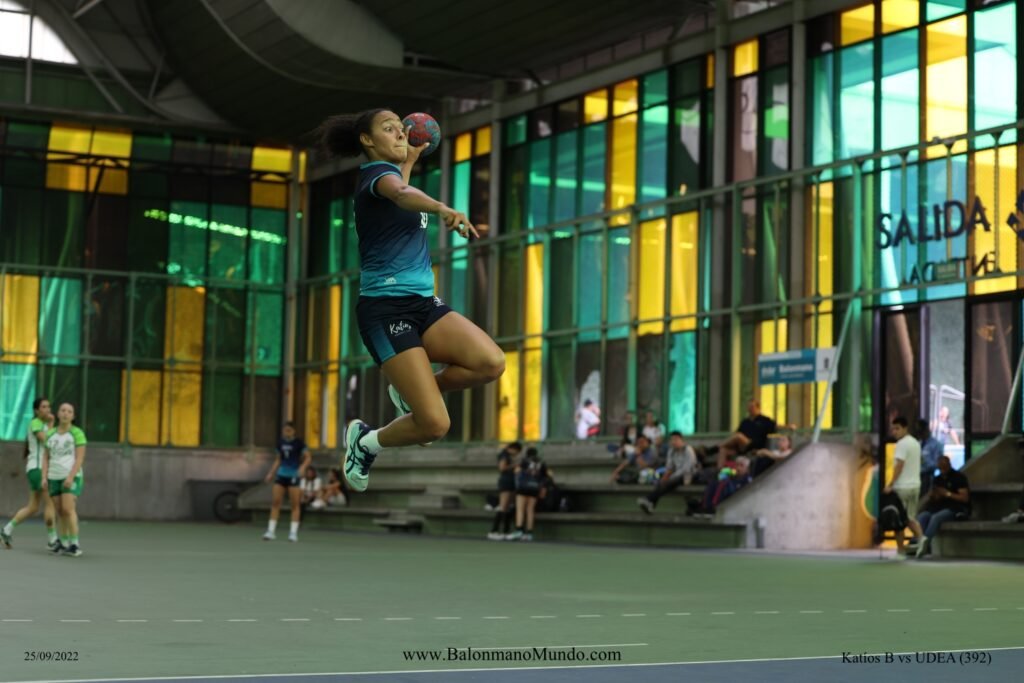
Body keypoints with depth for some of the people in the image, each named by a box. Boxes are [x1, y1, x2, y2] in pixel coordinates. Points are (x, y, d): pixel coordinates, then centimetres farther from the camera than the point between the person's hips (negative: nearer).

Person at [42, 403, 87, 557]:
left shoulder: (77, 433, -7)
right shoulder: (50, 434, 9)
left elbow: (80, 458, -12)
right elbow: (46, 458, 9)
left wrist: (71, 477, -22)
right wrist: (44, 478, -3)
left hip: (71, 477, -5)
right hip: (55, 478, 5)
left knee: (68, 509, -18)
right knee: (60, 511, 5)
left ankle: (75, 545, -15)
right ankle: (64, 544, 13)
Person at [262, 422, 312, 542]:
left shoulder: (299, 443, -7)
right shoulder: (280, 442, 7)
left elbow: (308, 457, -10)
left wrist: (303, 467, -28)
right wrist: (271, 473, 12)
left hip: (294, 475, -4)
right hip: (281, 474, 4)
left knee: (295, 504, -2)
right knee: (275, 502, -1)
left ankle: (293, 533, 1)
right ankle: (271, 531, 2)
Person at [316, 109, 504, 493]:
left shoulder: (387, 171, 17)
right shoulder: (378, 172, -10)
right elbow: (402, 193, -36)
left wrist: (411, 158, 45)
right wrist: (443, 210, -54)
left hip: (422, 303, 9)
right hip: (386, 308, -9)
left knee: (491, 363, -17)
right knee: (435, 425, -16)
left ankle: (410, 394, 10)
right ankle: (365, 443, 14)